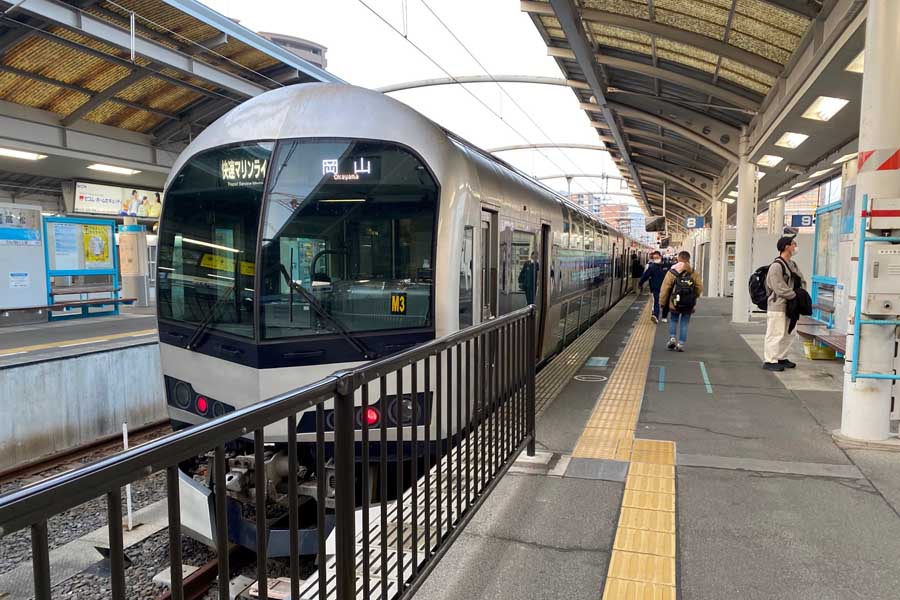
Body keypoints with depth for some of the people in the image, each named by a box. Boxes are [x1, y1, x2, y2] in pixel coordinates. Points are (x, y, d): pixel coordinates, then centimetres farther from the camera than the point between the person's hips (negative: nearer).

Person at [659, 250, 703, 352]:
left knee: (673, 320, 19)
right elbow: (700, 288, 1)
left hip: (674, 304, -1)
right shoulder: (694, 273, -2)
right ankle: (681, 344, 8)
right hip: (689, 305, 1)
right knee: (684, 323, 10)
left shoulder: (672, 272, -7)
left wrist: (662, 302, 1)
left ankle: (672, 338, 5)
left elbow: (664, 289, -8)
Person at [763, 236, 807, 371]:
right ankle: (770, 361, 0)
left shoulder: (792, 264, 14)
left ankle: (781, 358, 26)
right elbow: (779, 288, -19)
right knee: (775, 334, -6)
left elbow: (802, 280, 21)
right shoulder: (776, 265, -15)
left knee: (788, 334, 15)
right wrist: (795, 295, -13)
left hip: (789, 306, 10)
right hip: (777, 306, -10)